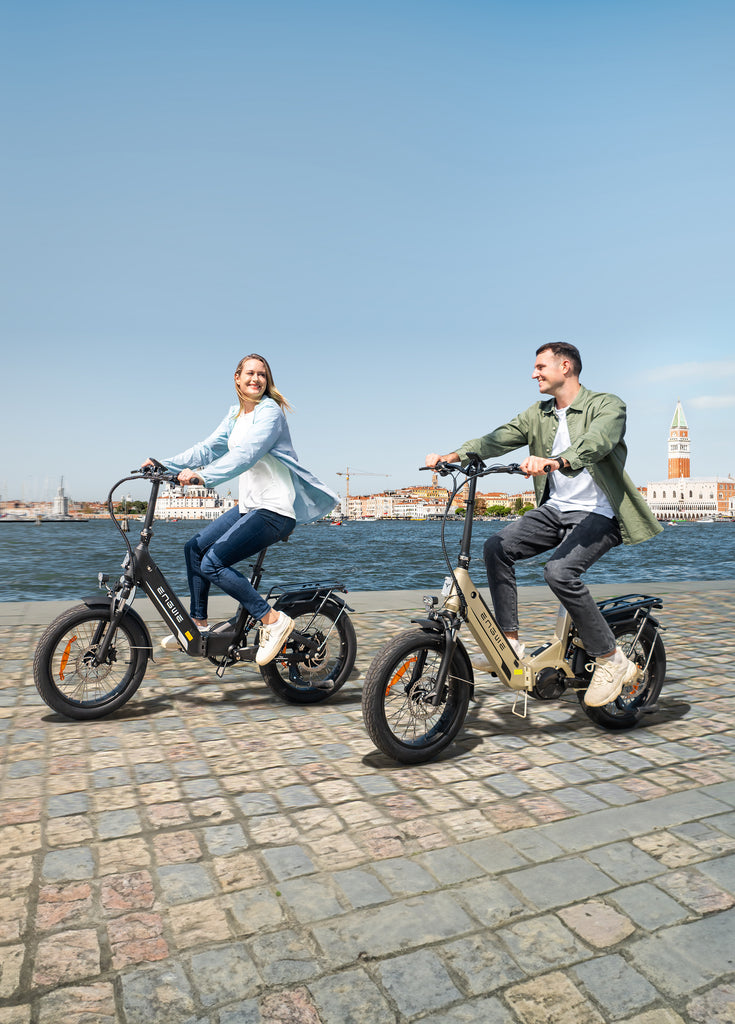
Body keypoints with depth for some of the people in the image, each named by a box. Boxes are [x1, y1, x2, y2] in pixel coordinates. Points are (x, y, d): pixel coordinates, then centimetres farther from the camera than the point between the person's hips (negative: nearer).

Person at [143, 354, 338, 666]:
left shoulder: (270, 411, -12)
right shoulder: (236, 414, 15)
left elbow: (245, 455, -25)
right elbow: (209, 447, 13)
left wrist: (202, 476, -35)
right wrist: (164, 464, 4)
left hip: (275, 510, -9)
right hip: (248, 505, 9)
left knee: (213, 562, -17)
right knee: (195, 548, 11)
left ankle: (272, 620, -10)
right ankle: (198, 625, 22)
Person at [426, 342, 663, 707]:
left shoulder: (608, 405, -7)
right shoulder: (538, 414, 12)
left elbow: (594, 443, -30)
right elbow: (496, 440, -1)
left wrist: (555, 461, -50)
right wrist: (452, 456, -17)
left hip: (597, 513, -6)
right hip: (554, 509, 6)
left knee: (559, 570, -29)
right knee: (497, 546, -16)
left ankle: (611, 661, -10)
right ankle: (510, 643, -7)